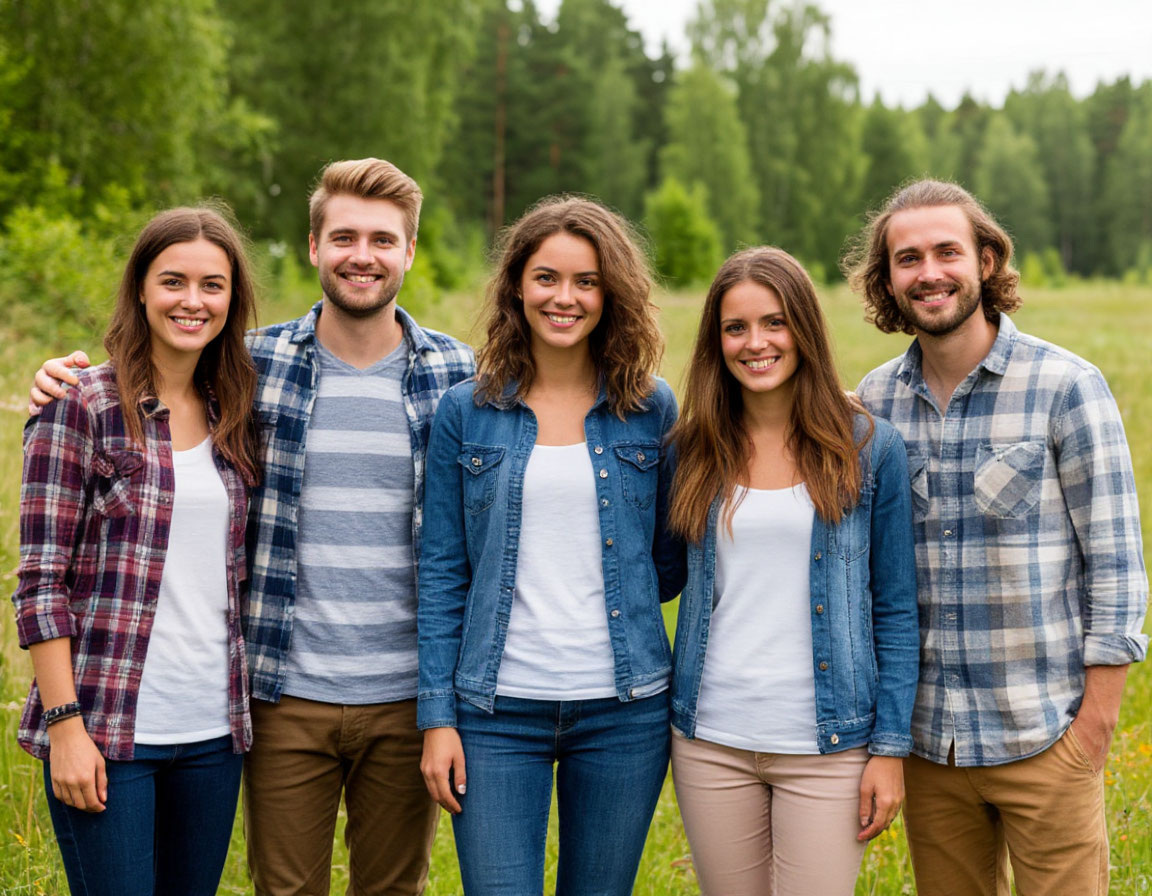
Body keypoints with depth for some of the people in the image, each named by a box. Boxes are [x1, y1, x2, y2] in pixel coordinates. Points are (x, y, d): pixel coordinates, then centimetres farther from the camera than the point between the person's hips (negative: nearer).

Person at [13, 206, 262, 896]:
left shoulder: (234, 414, 10)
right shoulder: (82, 406, -6)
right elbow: (41, 579, -8)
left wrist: (240, 704, 10)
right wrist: (66, 724, -13)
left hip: (213, 730, 5)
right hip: (106, 728, -5)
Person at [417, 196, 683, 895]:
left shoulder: (652, 408, 3)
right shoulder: (466, 411, 2)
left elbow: (672, 559, 13)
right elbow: (442, 571, 2)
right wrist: (437, 715, -2)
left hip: (625, 707, 1)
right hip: (498, 709, -1)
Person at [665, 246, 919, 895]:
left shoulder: (868, 447, -2)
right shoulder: (694, 451, 5)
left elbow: (897, 610, 0)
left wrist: (890, 746, -4)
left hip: (828, 745, -2)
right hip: (711, 742, 3)